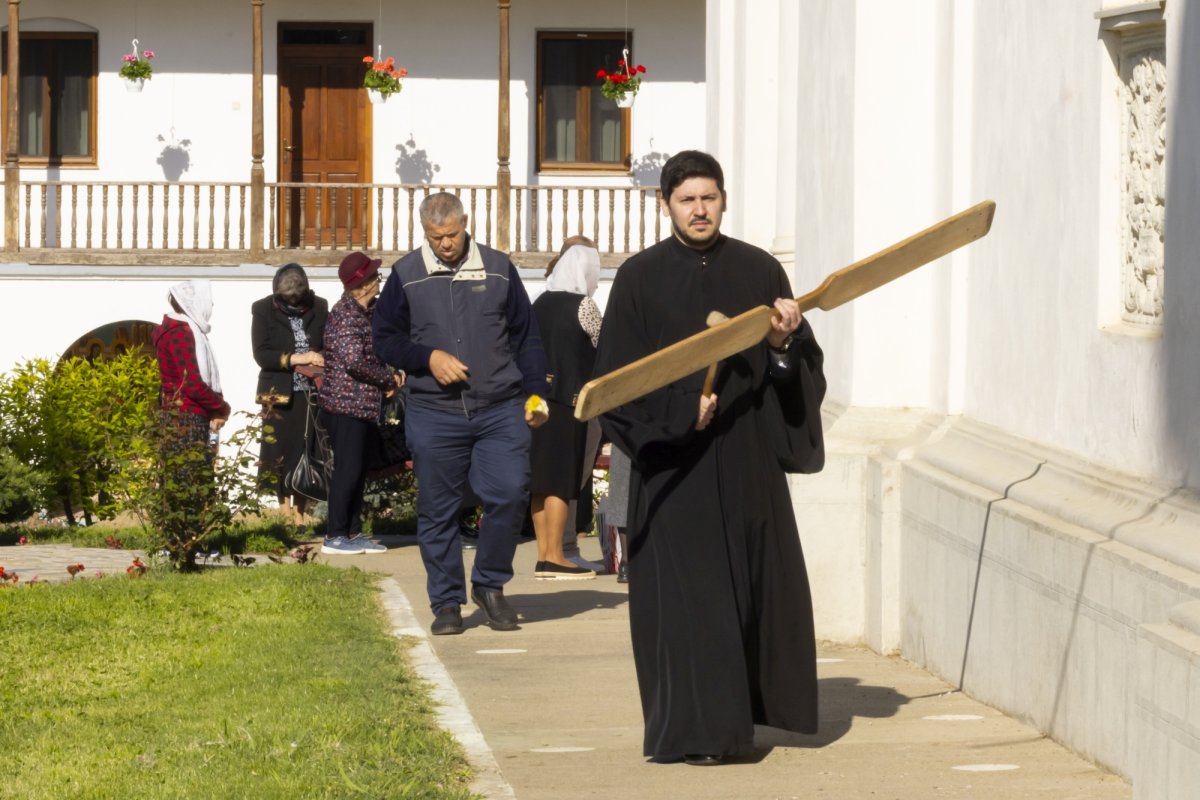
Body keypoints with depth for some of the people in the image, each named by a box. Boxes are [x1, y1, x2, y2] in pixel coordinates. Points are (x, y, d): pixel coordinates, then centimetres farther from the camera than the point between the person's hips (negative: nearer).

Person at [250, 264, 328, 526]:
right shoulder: (264, 310, 0)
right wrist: (296, 358, -19)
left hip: (311, 393, 2)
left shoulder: (319, 307, 6)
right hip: (280, 394, -2)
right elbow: (261, 355, -8)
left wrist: (322, 359, -10)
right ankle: (286, 513, 6)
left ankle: (300, 514, 6)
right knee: (281, 453, -1)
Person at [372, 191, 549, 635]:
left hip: (500, 411, 0)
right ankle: (446, 602, 13)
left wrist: (534, 393, 6)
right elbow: (384, 339, 8)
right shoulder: (406, 275, 5)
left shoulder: (498, 268, 8)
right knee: (437, 511, 2)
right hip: (433, 414, 0)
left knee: (509, 494, -10)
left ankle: (490, 585, 10)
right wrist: (428, 357, -8)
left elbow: (526, 337, 13)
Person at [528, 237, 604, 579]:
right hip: (569, 399, -6)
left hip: (538, 397, 6)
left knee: (542, 478, 8)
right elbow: (602, 350, -1)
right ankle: (554, 558, -5)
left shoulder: (539, 303, 8)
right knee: (561, 479, -4)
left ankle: (544, 555, 11)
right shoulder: (583, 305, -9)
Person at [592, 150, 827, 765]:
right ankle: (694, 728, 0)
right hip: (674, 464, -3)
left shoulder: (759, 271, 5)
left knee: (761, 582, 8)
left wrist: (786, 342, -16)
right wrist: (682, 410, -14)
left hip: (748, 460, 3)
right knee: (685, 592, -4)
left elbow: (802, 368, 5)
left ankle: (750, 706, 24)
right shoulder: (640, 278, -1)